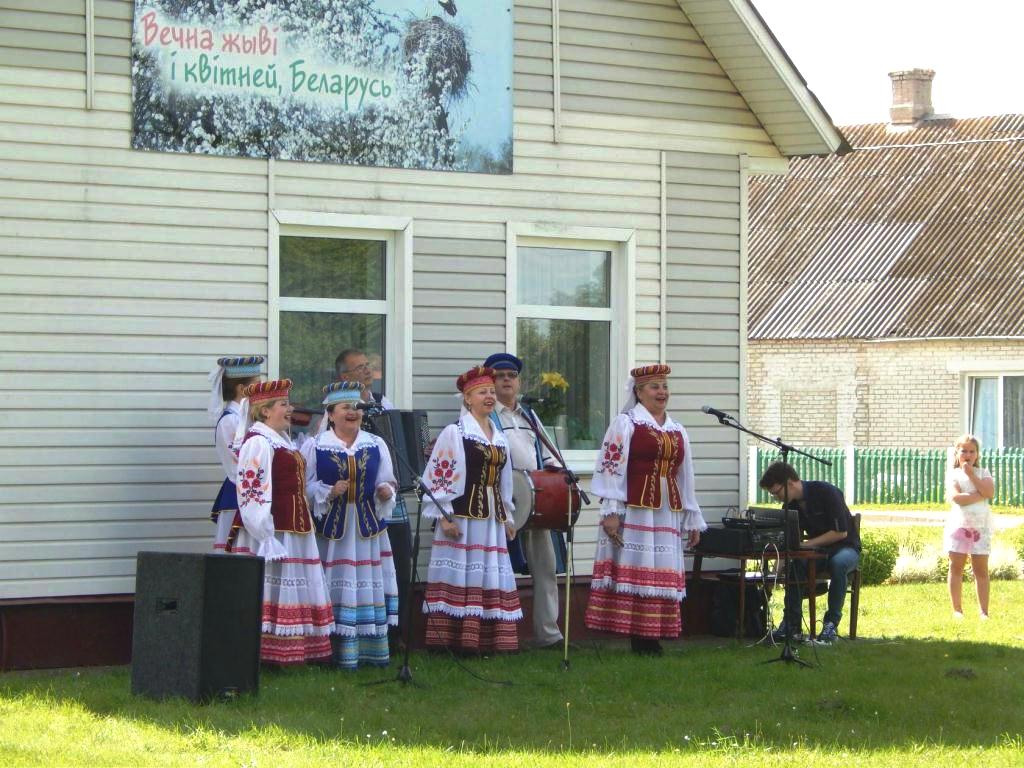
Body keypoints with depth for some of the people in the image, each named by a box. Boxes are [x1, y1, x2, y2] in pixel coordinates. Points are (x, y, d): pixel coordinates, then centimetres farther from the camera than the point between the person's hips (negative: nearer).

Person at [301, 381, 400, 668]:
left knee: (370, 586, 5)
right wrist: (329, 492, -19)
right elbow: (306, 487, -4)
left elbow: (386, 483, 11)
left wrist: (385, 492, -10)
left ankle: (372, 650, 12)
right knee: (338, 587, -4)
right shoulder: (315, 447, -1)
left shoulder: (376, 445, 9)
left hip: (368, 526, 4)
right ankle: (342, 652, -1)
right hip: (332, 526, -4)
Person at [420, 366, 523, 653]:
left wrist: (507, 517, 20)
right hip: (462, 518, -7)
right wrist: (444, 517, -14)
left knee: (492, 582, 5)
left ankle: (487, 639, 10)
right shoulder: (454, 433, -5)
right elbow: (437, 476, -10)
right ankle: (459, 639, -5)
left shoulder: (499, 437, 16)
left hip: (491, 519, 7)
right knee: (462, 577, -7)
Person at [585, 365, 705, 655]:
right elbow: (611, 467, -7)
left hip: (667, 516, 6)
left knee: (662, 575, 3)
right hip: (633, 512, -6)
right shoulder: (625, 423, -1)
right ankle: (637, 637, -6)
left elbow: (685, 477, 20)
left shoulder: (677, 431, 18)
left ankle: (652, 637, 7)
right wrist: (611, 512, -15)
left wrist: (692, 520, 19)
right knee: (634, 573, -7)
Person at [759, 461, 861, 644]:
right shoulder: (791, 505, 1)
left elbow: (841, 532, -22)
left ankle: (831, 624, -29)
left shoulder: (826, 492, -19)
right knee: (794, 565, -28)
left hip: (846, 547, -5)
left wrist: (808, 543, -24)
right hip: (818, 551, 5)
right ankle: (791, 624, -22)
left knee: (838, 563, -40)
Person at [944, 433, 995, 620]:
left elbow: (990, 492, -10)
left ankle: (984, 611, 3)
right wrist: (980, 495, -12)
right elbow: (956, 498, -15)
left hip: (981, 526, 1)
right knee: (956, 567, 2)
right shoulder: (953, 474, 2)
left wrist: (971, 475, -11)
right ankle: (957, 610, 9)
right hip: (958, 525, -1)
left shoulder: (983, 473, 9)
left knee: (981, 569, 2)